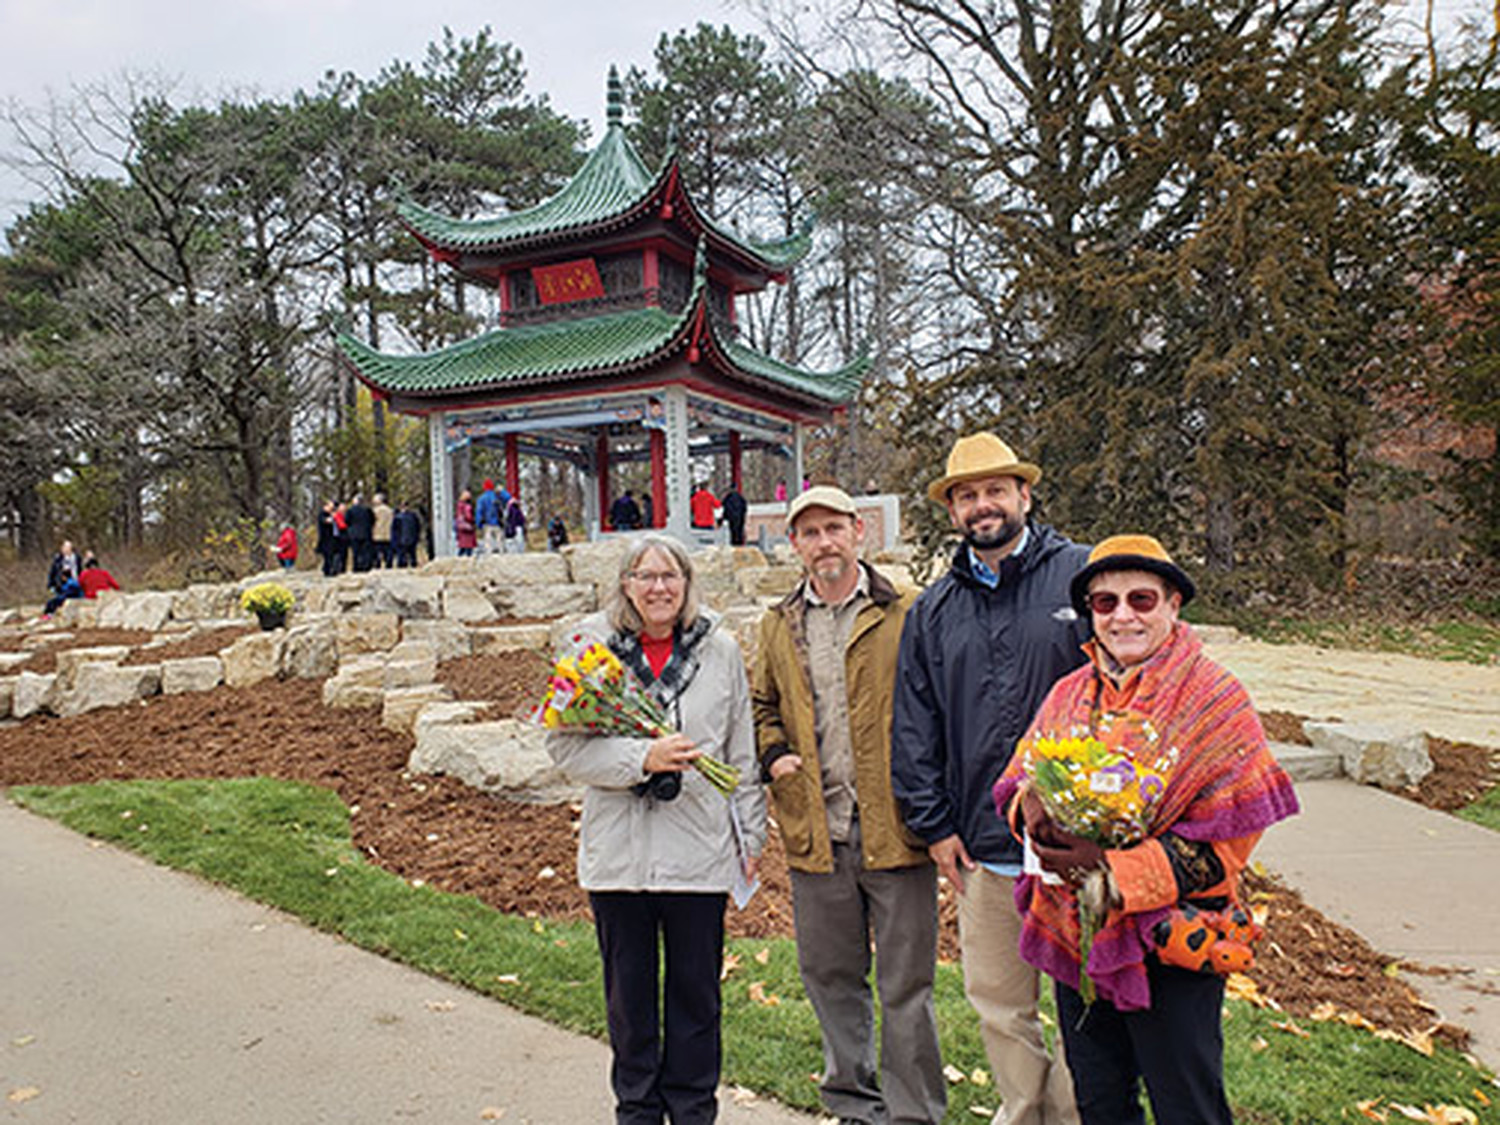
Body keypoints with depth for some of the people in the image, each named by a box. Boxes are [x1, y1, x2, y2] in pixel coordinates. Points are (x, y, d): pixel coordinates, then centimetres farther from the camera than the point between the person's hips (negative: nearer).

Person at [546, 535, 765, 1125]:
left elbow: (742, 754, 7)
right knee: (628, 993, 14)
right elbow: (564, 744, -5)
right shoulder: (592, 647, -1)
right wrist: (643, 757, -18)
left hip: (700, 851, 0)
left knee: (695, 989, 12)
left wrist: (751, 836, 7)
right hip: (618, 850, 0)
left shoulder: (720, 650, 2)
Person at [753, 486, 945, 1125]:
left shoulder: (902, 616, -2)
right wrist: (772, 755, 2)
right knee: (829, 976, 16)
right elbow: (761, 706, 20)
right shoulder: (779, 626, 10)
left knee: (906, 983, 7)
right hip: (815, 832, 4)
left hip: (893, 828, -4)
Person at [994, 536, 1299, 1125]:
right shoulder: (1070, 694, 6)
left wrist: (1115, 872, -22)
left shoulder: (1214, 697, -9)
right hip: (1074, 937, 5)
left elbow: (1227, 838, -14)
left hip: (1168, 946, -4)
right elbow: (1018, 778, 10)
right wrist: (1033, 806, -14)